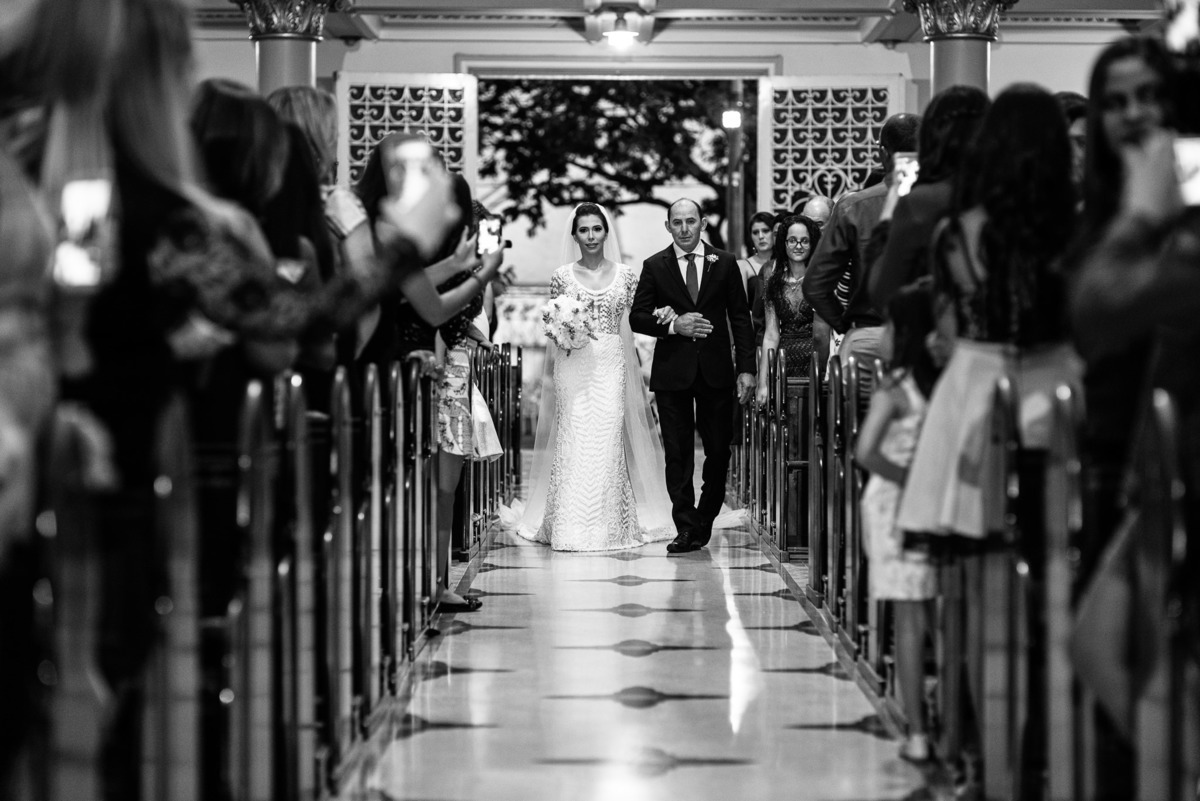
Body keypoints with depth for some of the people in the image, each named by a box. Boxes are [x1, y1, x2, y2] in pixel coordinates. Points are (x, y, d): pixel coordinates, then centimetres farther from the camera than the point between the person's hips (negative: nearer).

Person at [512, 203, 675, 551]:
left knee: (608, 440, -3)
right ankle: (570, 526, 0)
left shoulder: (625, 274, 7)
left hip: (611, 365, 1)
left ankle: (610, 525, 5)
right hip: (573, 364, 0)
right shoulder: (562, 276, 6)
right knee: (572, 440, -5)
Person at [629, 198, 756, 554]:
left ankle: (704, 520, 20)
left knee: (719, 449, 4)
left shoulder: (724, 263, 6)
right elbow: (637, 317, 4)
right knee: (677, 452, -2)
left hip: (716, 370, 1)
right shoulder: (654, 266, 5)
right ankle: (686, 528, 0)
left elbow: (740, 318, 5)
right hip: (672, 372, -1)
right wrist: (673, 326, -13)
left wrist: (746, 368, -2)